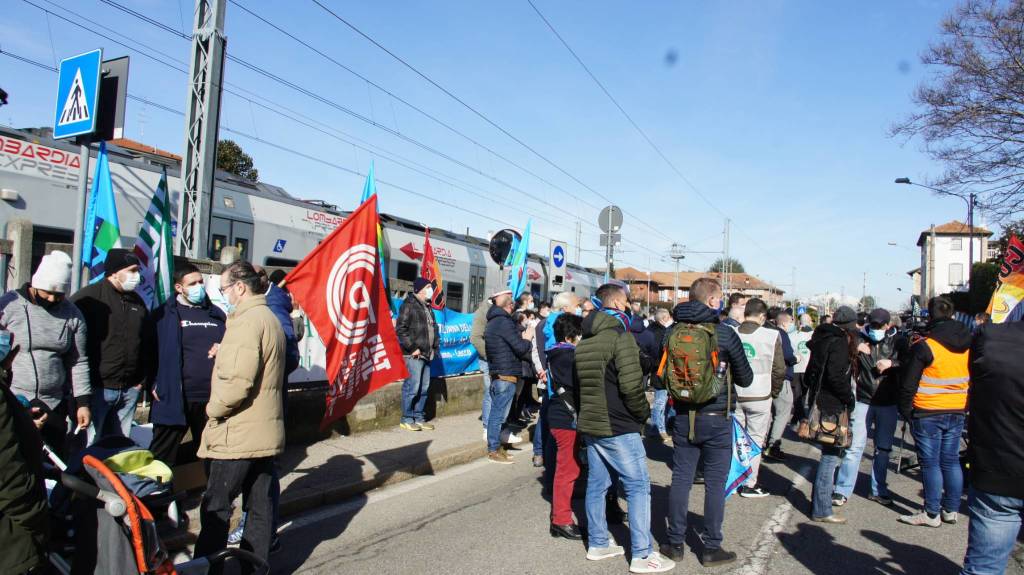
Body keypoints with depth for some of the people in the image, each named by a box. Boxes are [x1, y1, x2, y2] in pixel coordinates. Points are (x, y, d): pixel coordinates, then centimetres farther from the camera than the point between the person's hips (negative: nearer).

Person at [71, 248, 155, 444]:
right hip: (95, 389, -6)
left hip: (129, 391, 6)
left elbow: (150, 343, 19)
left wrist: (144, 379, 14)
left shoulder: (137, 302, 14)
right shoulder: (88, 297, -6)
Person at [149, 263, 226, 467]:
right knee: (162, 458, 2)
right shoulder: (165, 314, 0)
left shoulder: (216, 314, 14)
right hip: (174, 398, -4)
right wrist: (154, 384, -12)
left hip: (213, 398, 4)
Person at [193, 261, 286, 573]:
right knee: (260, 506, 14)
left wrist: (213, 408, -9)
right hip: (265, 431, 9)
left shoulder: (246, 321, -17)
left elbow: (236, 381, -24)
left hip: (239, 434, -9)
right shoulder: (270, 318, 15)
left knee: (215, 508, 3)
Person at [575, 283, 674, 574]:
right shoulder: (620, 335, -15)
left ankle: (597, 543, 23)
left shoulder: (585, 339, 10)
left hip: (589, 423, 8)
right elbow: (631, 384, -21)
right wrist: (644, 412, -6)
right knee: (638, 487, 1)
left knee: (597, 484, 14)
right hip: (618, 427, -8)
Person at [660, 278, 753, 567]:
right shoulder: (725, 333, -11)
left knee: (680, 480, 10)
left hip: (683, 418, 3)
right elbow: (745, 379, -2)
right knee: (715, 483, 7)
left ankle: (675, 543, 19)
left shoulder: (672, 332, -1)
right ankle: (711, 548, 16)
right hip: (716, 419, -3)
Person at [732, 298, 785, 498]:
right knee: (755, 440, 8)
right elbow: (779, 370, -5)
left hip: (734, 396, 3)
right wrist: (774, 392, 11)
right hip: (759, 397, -2)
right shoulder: (772, 336, -11)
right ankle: (749, 484, 14)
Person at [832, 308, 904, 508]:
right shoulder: (860, 338, -2)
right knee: (854, 446, -3)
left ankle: (878, 490, 26)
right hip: (863, 401, -2)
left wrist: (892, 363, -18)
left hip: (888, 403, 2)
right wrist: (855, 350, -22)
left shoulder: (897, 342, 2)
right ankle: (842, 491, 3)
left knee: (883, 448, 12)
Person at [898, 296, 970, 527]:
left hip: (928, 413, -6)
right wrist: (965, 407, 22)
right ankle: (951, 510, 22)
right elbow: (971, 379, 14)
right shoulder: (969, 344, 3)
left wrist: (905, 411, -1)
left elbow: (908, 385, -12)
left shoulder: (924, 347, -15)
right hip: (957, 412, 6)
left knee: (930, 463, 2)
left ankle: (932, 514, 8)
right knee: (951, 460, 14)